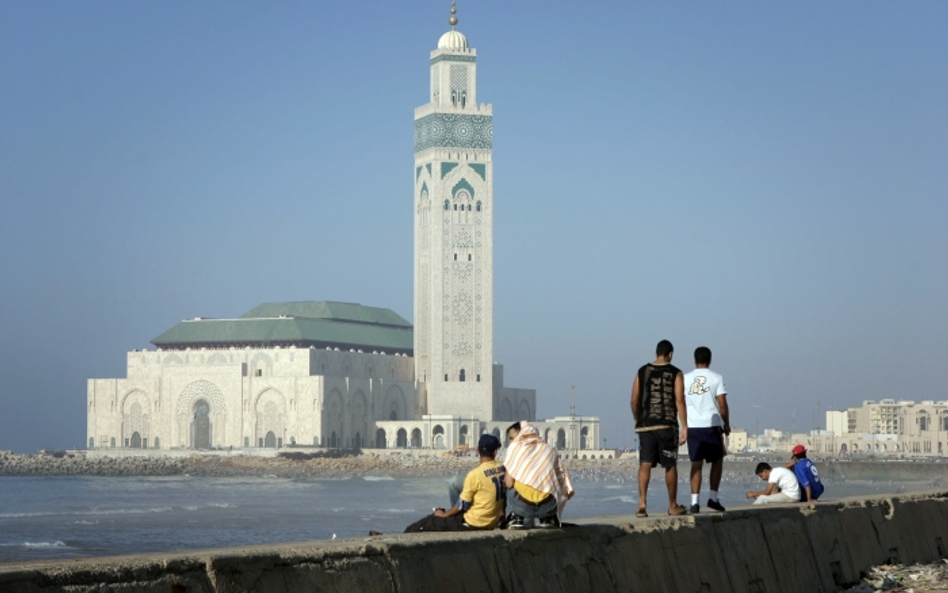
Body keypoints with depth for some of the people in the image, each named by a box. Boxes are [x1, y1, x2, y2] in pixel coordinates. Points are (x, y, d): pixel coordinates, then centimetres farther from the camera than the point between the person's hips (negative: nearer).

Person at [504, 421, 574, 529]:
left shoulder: (515, 447, 5)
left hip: (522, 507, -1)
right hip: (547, 508, 1)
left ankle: (516, 519, 16)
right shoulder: (550, 451, 13)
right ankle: (547, 519, 19)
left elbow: (509, 484, 1)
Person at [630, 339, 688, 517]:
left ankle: (642, 504, -15)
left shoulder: (642, 372, 8)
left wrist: (637, 421, 23)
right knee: (670, 466, 8)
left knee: (645, 464, -1)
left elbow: (634, 400, 8)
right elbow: (679, 401, -8)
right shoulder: (675, 373, -1)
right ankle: (673, 506, 18)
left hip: (645, 425, 2)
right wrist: (685, 427, -7)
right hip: (667, 425, -2)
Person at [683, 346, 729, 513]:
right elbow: (722, 404, -6)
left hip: (692, 426, 2)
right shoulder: (716, 378, -1)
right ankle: (713, 498, 10)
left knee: (696, 463, 3)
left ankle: (695, 501, -5)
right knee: (717, 460, 14)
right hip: (712, 425, -2)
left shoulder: (686, 379, 6)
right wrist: (726, 424, 5)